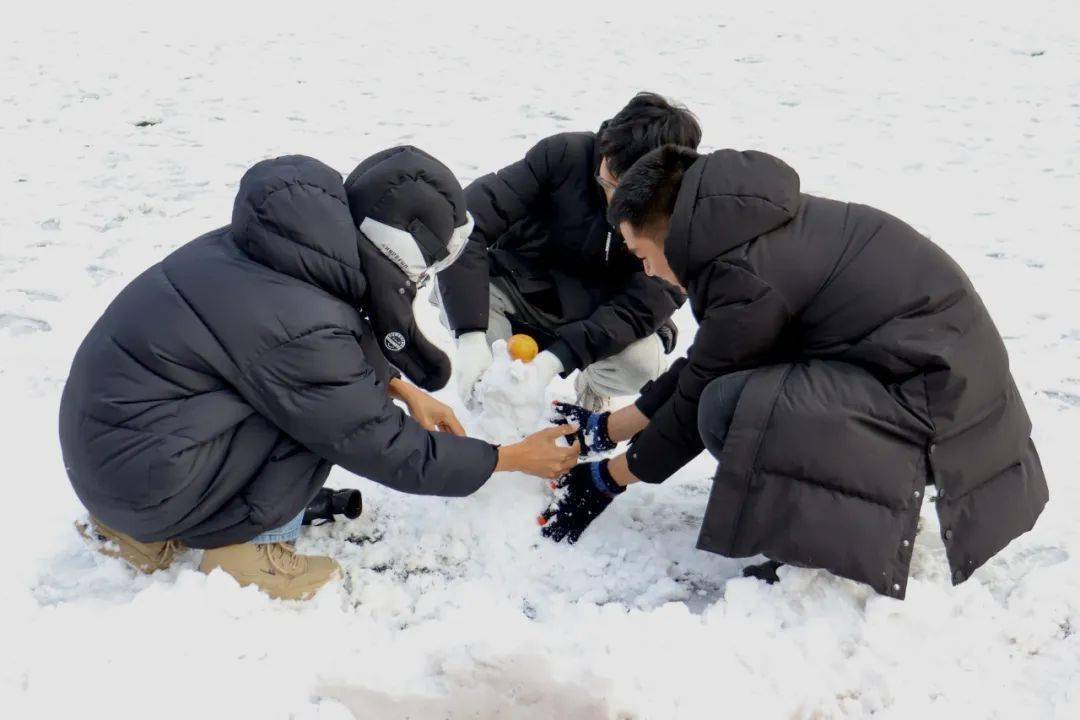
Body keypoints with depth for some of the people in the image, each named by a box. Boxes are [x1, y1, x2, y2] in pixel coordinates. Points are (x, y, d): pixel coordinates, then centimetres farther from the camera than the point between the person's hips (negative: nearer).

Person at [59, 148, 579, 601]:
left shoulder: (286, 245, -3)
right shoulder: (301, 327, -27)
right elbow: (384, 449, -15)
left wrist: (402, 389, 7)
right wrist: (511, 459, -5)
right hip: (136, 472, -9)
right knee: (327, 409, -13)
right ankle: (247, 554, -2)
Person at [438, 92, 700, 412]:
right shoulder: (564, 154, -24)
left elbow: (639, 307, -27)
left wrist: (553, 359, -41)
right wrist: (471, 336, -39)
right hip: (520, 291, 0)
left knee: (643, 361, -32)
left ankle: (593, 388, 7)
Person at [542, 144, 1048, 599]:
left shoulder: (747, 272, -21)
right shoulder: (754, 228, 8)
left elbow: (698, 403, -11)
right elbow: (701, 370, 15)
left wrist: (606, 481, 3)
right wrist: (605, 429, 21)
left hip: (935, 398, -10)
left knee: (732, 408, -26)